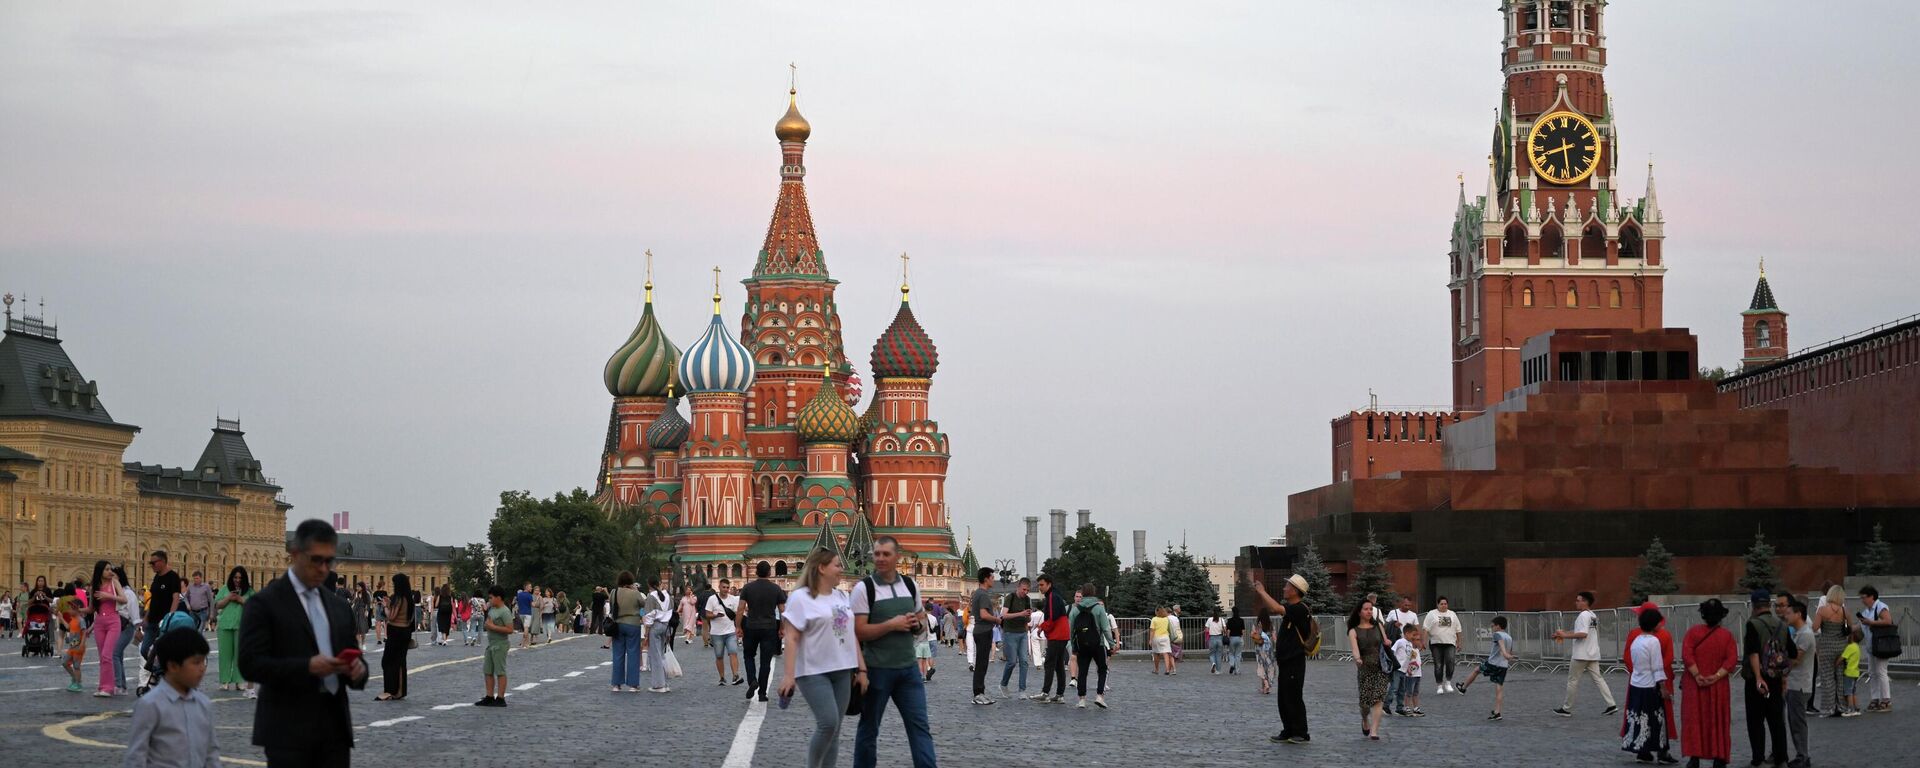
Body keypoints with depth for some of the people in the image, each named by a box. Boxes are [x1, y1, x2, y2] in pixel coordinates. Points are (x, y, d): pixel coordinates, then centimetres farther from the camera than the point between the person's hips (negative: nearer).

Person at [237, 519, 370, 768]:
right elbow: (250, 664, -11)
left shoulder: (339, 606, 17)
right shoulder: (264, 604, -3)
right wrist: (307, 667, -22)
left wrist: (358, 669, -4)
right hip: (289, 731, -6)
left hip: (334, 728, 6)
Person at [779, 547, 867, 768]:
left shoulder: (843, 598, 13)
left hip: (842, 671, 6)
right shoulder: (801, 597, -7)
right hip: (814, 672, -6)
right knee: (828, 724, -18)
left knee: (834, 728, 4)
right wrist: (789, 675, -18)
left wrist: (862, 669, 10)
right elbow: (792, 639, -11)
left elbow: (852, 635, 16)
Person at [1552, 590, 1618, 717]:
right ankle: (1612, 705, -3)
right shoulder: (1593, 615, 16)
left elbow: (1583, 634, -25)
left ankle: (1567, 709, 8)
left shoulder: (1583, 615, -14)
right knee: (1598, 679, 6)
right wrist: (1565, 633, 19)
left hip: (1581, 655, -9)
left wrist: (1565, 635, -18)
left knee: (1573, 681, 1)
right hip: (1593, 655, 9)